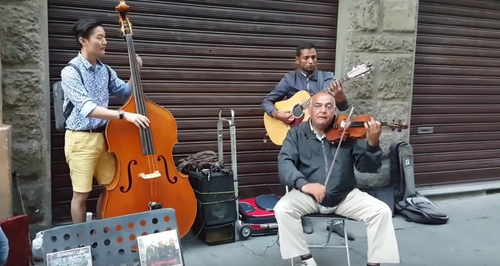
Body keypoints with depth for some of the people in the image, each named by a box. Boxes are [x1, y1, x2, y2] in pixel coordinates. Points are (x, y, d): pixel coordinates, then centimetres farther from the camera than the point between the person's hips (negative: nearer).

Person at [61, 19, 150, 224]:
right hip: (81, 139, -6)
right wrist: (124, 115, -34)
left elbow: (126, 92, 17)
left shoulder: (105, 70, 6)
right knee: (81, 194, 4)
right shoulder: (70, 72, -14)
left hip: (104, 136, 6)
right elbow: (86, 108, -26)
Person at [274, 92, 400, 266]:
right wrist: (303, 184, -31)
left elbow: (367, 167, -3)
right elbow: (284, 162, -12)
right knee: (282, 209, -26)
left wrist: (373, 144, -24)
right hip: (308, 195, 0)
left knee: (382, 211, -17)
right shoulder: (297, 133, 2)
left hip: (345, 196, 1)